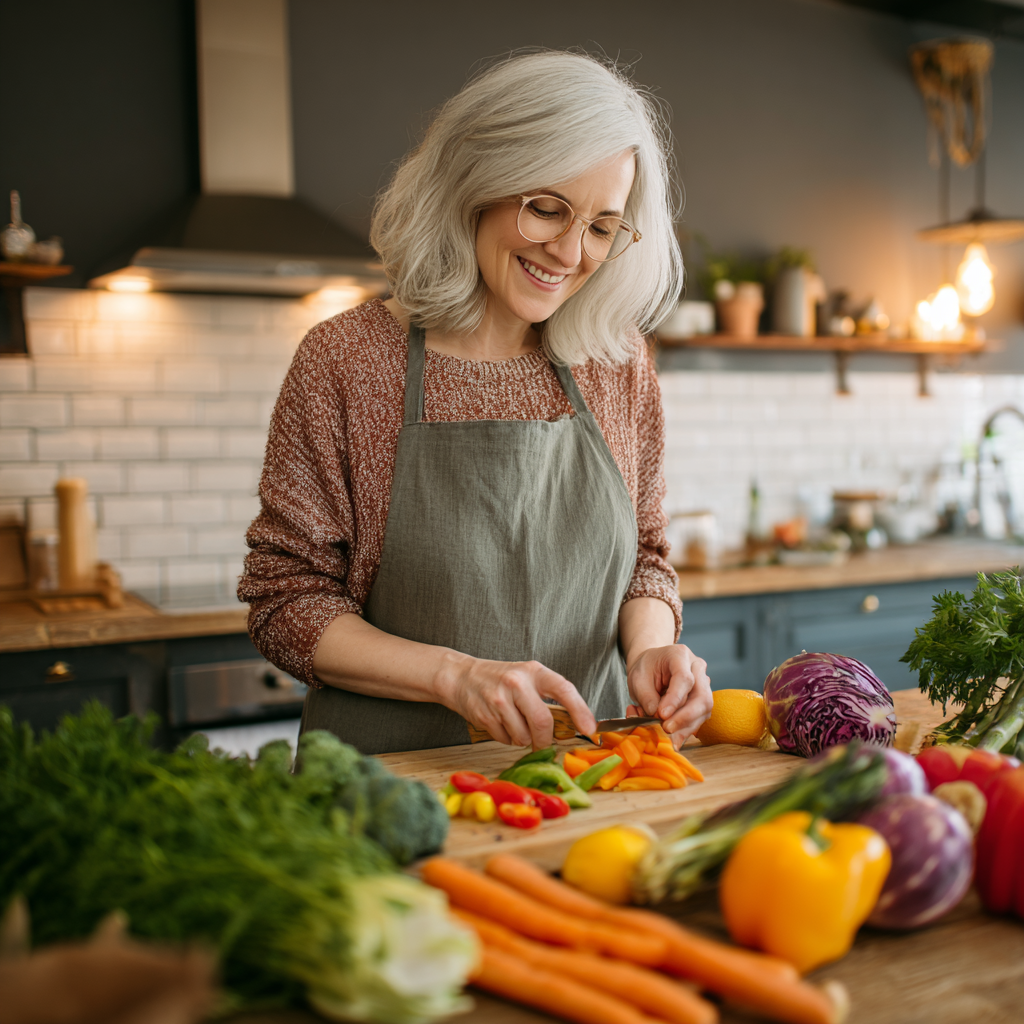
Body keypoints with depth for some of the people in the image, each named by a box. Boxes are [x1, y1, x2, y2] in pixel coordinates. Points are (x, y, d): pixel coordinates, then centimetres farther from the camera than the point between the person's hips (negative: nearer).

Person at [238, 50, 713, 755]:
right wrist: (453, 674, -19)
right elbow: (286, 598, -5)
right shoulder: (347, 359, -6)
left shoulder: (619, 363, 6)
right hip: (399, 783, -2)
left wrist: (649, 645, -8)